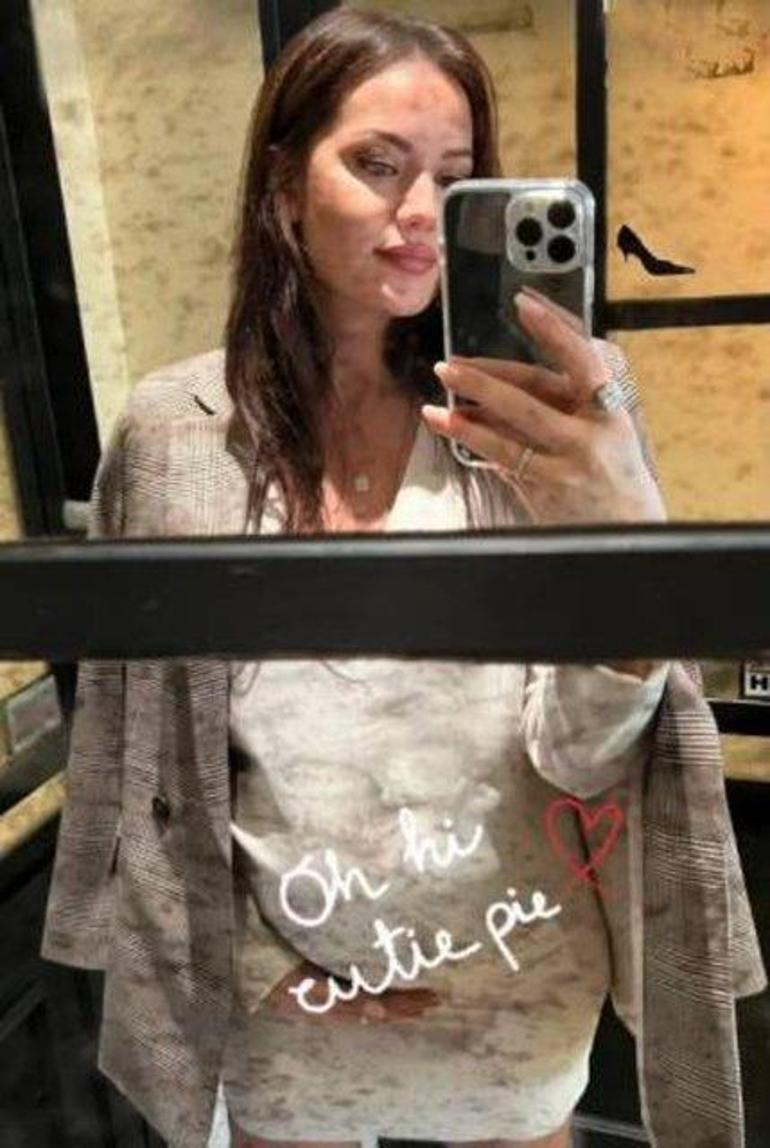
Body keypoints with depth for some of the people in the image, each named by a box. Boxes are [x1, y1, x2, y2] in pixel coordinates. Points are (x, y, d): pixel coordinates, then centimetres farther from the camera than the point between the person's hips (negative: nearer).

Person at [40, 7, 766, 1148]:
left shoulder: (536, 418, -12)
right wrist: (243, 961, -3)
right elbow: (137, 748, -2)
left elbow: (583, 758, -19)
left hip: (524, 989, 1)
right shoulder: (172, 433, -11)